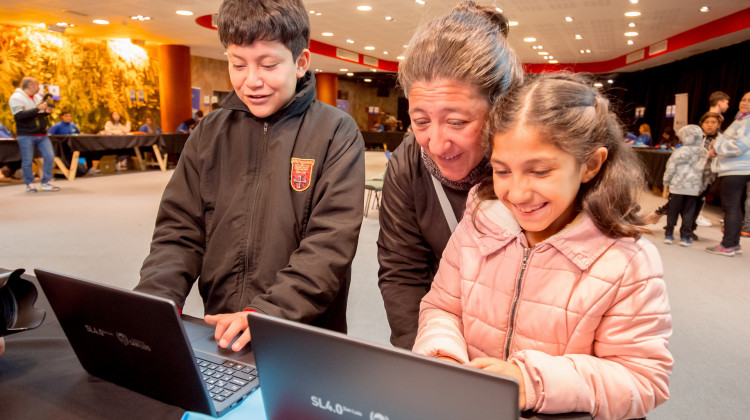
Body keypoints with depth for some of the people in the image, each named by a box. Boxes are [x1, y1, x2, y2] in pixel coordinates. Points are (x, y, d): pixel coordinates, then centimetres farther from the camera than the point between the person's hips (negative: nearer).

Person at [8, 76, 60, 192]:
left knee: (49, 156, -2)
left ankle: (46, 183, 6)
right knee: (27, 161, 0)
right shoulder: (16, 98, -6)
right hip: (26, 136, -6)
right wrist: (37, 109, -22)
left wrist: (47, 111, 2)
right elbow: (20, 115, -19)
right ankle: (29, 184, 14)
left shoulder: (39, 96, 13)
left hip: (42, 135, 6)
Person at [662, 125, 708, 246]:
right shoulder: (705, 153, 4)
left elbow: (670, 169, -5)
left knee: (673, 211, 6)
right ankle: (685, 236, 9)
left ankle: (669, 234, 11)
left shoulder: (680, 152, -9)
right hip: (694, 188, 3)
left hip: (677, 187, -3)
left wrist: (666, 184, 5)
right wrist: (702, 187, 17)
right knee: (689, 212, 8)